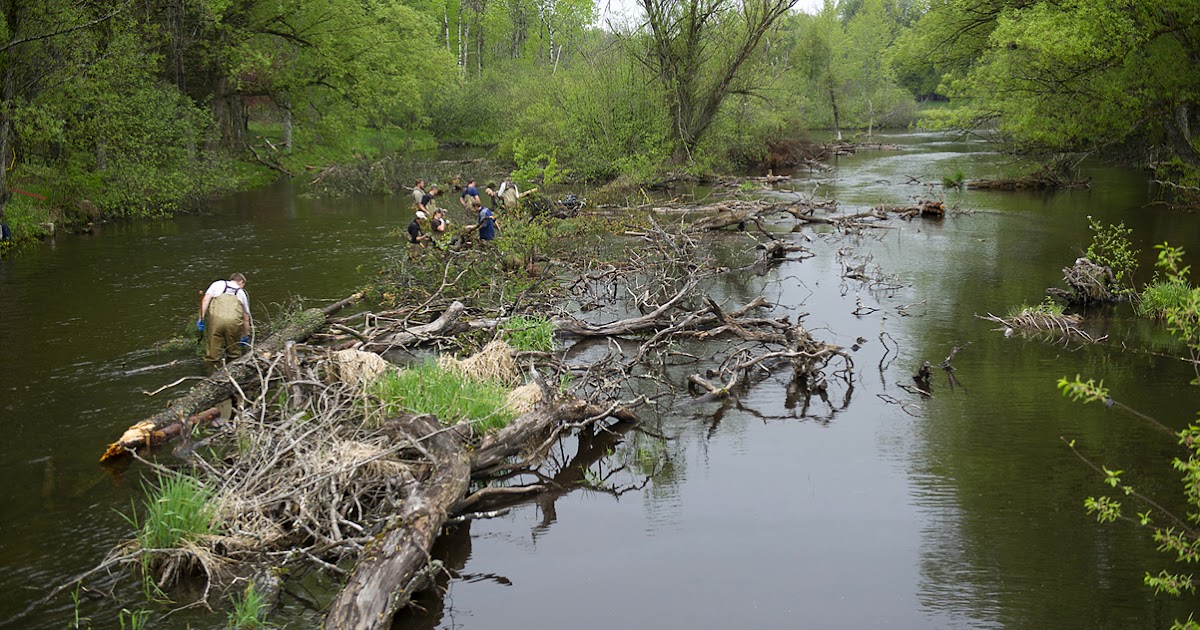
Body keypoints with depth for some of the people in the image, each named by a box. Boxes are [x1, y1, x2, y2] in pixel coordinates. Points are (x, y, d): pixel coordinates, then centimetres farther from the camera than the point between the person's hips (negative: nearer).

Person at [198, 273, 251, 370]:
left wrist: (201, 318, 3)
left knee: (211, 352, 6)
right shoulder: (241, 293, 30)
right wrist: (245, 337, 44)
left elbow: (206, 299, 8)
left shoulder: (218, 284, 26)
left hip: (215, 318, -1)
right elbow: (246, 319, 34)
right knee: (234, 353, 18)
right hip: (234, 321, 1)